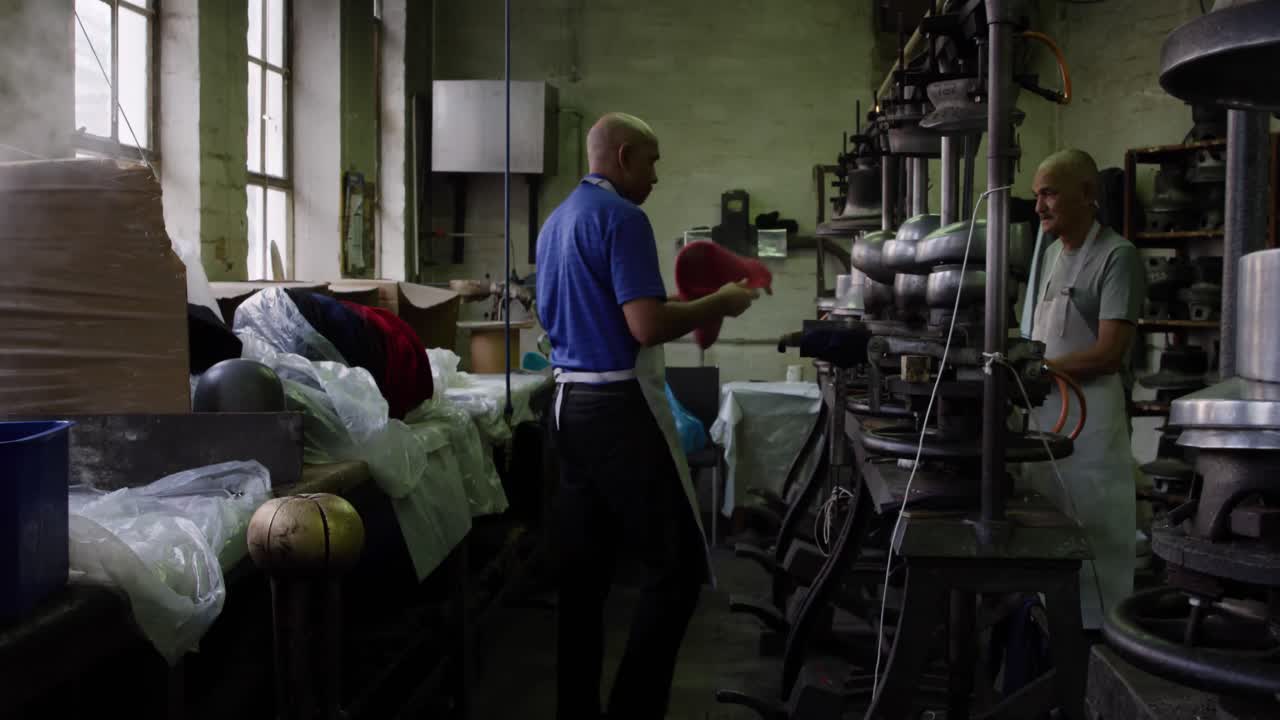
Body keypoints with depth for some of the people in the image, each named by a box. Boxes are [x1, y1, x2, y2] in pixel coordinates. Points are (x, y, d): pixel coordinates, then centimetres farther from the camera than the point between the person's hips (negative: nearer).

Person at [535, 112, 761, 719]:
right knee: (675, 566, -2)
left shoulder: (556, 220, 17)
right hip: (619, 406, -9)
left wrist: (691, 307, 24)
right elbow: (646, 326, -21)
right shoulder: (622, 216, -12)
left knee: (583, 568, 11)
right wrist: (718, 304, -6)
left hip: (570, 401, 10)